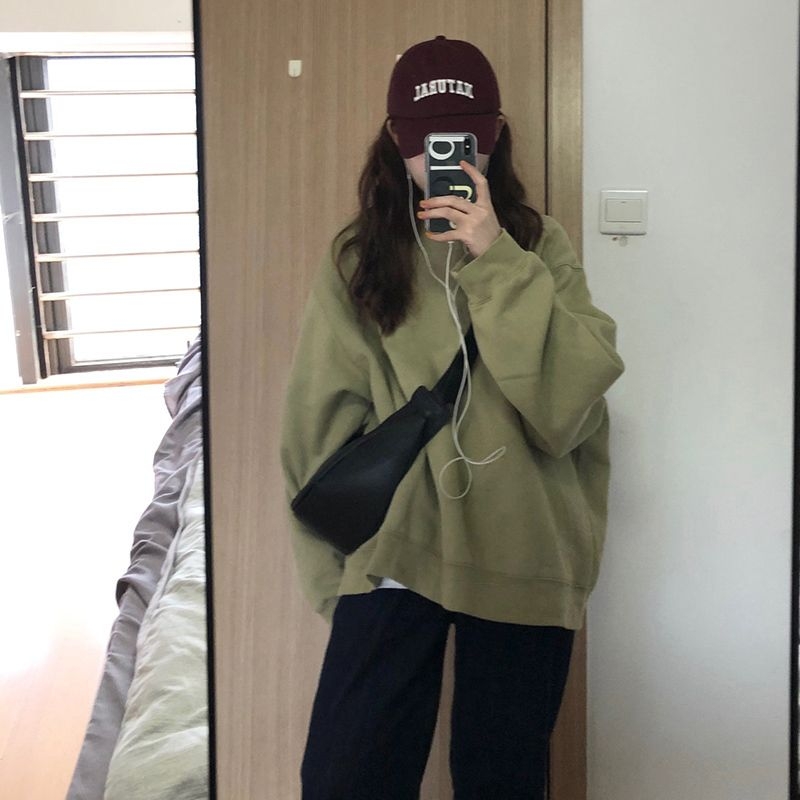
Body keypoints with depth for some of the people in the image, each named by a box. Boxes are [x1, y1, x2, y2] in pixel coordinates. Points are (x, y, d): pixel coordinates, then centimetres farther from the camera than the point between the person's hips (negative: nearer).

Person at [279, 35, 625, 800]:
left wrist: (497, 259, -17)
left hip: (524, 561, 1)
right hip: (394, 559, 0)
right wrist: (335, 574, 1)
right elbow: (322, 423, 2)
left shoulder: (539, 245, 2)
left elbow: (573, 396, -11)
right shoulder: (357, 257, 1)